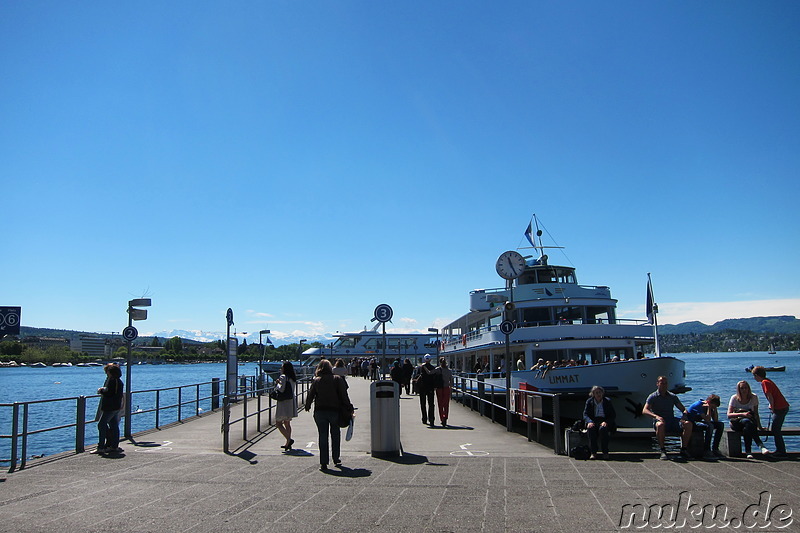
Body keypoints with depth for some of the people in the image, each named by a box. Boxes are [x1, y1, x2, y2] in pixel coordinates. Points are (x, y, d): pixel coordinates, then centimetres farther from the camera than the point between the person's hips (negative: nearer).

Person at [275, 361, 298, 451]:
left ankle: (289, 440, -16)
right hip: (291, 403, 8)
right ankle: (288, 443, 18)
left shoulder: (283, 377, -13)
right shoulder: (293, 378, 12)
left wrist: (277, 383, -3)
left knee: (278, 423, -4)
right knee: (287, 423, 16)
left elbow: (281, 389, -22)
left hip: (283, 403, -8)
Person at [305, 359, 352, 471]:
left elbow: (310, 395, 5)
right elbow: (344, 395, -4)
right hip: (335, 410, 0)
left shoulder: (316, 381, 2)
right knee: (335, 435, 16)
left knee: (323, 436, 5)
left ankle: (323, 462, 3)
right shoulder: (338, 379, -2)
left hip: (320, 411, 1)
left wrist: (307, 406, 22)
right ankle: (336, 459, 22)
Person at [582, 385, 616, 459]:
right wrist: (589, 422, -21)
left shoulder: (607, 401, 3)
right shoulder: (589, 401, 7)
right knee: (591, 428, -32)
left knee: (603, 428, -35)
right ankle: (593, 452, -25)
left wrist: (606, 422, -20)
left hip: (604, 421, -1)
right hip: (593, 421, 1)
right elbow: (585, 414, 1)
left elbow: (613, 415, -1)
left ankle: (605, 452, -24)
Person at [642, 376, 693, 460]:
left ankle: (684, 449, -15)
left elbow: (682, 408, 18)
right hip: (660, 420, -4)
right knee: (660, 425, -40)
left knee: (688, 424, -24)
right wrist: (656, 416, -27)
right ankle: (663, 451, -28)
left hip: (672, 420, 4)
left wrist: (685, 412, -8)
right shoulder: (653, 397, 4)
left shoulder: (673, 397, 18)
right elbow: (644, 410, -8)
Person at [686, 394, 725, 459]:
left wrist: (715, 408, -7)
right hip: (691, 423, -9)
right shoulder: (698, 405, -23)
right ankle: (706, 451, -27)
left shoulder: (709, 406, 3)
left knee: (721, 425, -3)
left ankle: (715, 449, -1)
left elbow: (716, 420, 2)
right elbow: (707, 420, -29)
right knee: (710, 426, -34)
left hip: (699, 422, 9)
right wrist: (709, 407, -24)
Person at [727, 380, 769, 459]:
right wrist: (742, 414, -28)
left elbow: (756, 414, 11)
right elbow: (729, 415, -13)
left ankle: (748, 451, -42)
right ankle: (761, 445, -47)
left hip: (750, 420, 2)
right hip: (736, 422, -2)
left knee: (747, 428, -39)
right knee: (748, 422, -39)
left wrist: (759, 426, 1)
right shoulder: (734, 398, -4)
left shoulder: (754, 397, 4)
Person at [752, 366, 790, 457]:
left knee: (775, 430, -6)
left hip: (780, 408, -10)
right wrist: (772, 406, 12)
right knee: (776, 430, 16)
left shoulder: (764, 382, -14)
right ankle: (779, 450, 22)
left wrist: (773, 408, -9)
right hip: (784, 407, 10)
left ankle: (781, 452, -5)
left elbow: (770, 397, -18)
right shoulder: (767, 381, 16)